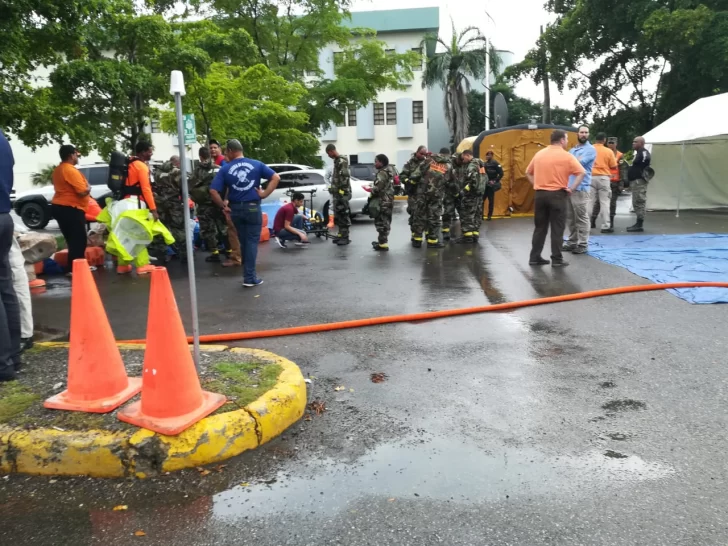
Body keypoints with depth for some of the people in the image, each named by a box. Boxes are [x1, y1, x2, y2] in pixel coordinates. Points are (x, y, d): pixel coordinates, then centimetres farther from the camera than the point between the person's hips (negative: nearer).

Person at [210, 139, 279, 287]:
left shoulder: (225, 168, -1)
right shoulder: (256, 164, 1)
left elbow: (213, 191, -8)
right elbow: (276, 177, -5)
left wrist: (223, 206, 2)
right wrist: (264, 194, -5)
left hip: (235, 209, 2)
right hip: (253, 207, -1)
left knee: (244, 242, 15)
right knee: (252, 241, 3)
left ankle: (248, 273, 23)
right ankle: (250, 277, -1)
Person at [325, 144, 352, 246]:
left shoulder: (342, 161, -12)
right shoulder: (336, 161, 17)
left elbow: (345, 177, -20)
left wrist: (341, 191, -22)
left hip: (342, 193, -10)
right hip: (336, 193, 10)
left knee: (343, 215, -8)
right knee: (337, 215, 12)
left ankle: (345, 237, -6)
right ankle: (341, 234, 18)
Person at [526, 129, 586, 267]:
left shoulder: (539, 154, 10)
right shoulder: (566, 156, -6)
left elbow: (528, 172, 17)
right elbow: (582, 173, -13)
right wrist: (571, 188, -8)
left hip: (540, 194, 5)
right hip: (557, 194, -5)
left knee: (539, 227, 10)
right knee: (557, 228, 1)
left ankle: (535, 257, 11)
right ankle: (557, 259, 3)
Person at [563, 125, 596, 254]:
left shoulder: (590, 149, -3)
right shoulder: (573, 150, 21)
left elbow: (579, 163, -17)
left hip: (581, 188, -7)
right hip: (568, 187, 7)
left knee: (582, 218, -5)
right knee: (570, 218, 10)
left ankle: (583, 244, -1)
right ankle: (572, 242, 18)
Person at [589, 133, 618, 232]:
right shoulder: (608, 151, -2)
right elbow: (614, 166, 2)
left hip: (591, 177, 2)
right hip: (603, 178, -1)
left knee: (590, 201, 5)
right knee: (604, 202, 2)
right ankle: (605, 225, 1)